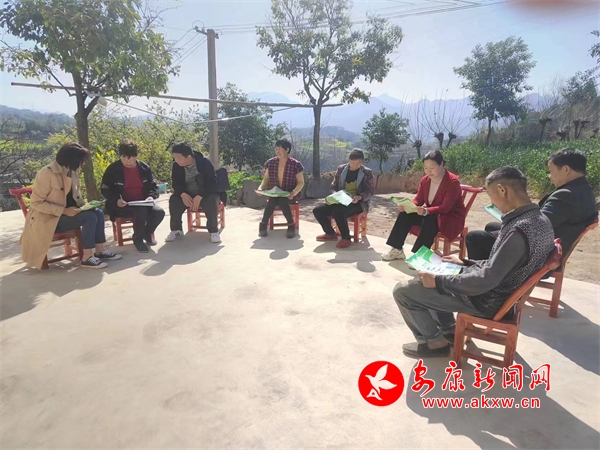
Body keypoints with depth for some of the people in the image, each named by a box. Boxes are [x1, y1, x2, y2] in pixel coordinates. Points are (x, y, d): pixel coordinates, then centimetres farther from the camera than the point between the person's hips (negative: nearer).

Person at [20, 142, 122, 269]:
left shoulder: (72, 173, 5)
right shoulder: (46, 174, -19)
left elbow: (73, 197, 17)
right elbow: (36, 203, -20)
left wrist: (84, 205, -5)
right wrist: (64, 211, -26)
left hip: (65, 213, 8)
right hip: (49, 219, -8)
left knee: (98, 213, -12)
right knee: (90, 217, -26)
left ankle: (100, 251, -6)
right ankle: (87, 258, -20)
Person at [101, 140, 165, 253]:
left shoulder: (144, 168, 4)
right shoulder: (113, 169, -4)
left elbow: (153, 186, 9)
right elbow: (105, 190, -1)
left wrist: (151, 196, -13)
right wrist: (116, 200, -20)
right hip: (122, 205, -4)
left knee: (159, 212, -25)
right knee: (141, 211, -35)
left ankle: (147, 233, 8)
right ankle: (138, 239, -10)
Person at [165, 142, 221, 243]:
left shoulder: (205, 162, -19)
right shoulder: (176, 165, -7)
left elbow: (212, 184, -24)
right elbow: (176, 184, -4)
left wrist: (199, 196, -37)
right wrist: (182, 194, -27)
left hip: (206, 193, -3)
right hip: (187, 194, 4)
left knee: (211, 201, -36)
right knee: (174, 200, -25)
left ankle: (214, 231, -20)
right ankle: (176, 230, -9)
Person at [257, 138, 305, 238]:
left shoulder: (296, 164, -5)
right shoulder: (270, 163, 4)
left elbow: (301, 183, -4)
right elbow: (266, 180, 9)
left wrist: (293, 193, -23)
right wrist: (261, 188, -13)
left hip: (289, 195, -2)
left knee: (282, 200, -36)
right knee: (272, 200, -33)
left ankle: (291, 225, -20)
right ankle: (263, 224, -19)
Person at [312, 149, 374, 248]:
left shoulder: (367, 172, -1)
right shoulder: (341, 169, 8)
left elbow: (370, 191, -3)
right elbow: (334, 186, 12)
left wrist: (359, 197, -23)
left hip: (358, 203, -5)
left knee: (338, 212, -37)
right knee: (317, 210, -13)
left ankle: (346, 238, -15)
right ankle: (330, 233, 7)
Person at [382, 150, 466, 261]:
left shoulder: (453, 181, -21)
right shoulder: (425, 180, -1)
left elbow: (445, 207, -28)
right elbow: (418, 200, 0)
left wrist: (426, 211, -45)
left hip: (451, 218, -6)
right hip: (431, 214, 7)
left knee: (429, 219, -37)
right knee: (405, 214, -14)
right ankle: (397, 250, -11)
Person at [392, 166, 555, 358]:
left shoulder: (519, 230, -31)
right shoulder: (540, 220, 1)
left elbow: (485, 282, -31)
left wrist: (438, 281, -20)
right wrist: (465, 263, 13)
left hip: (486, 299, -10)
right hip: (501, 290, 10)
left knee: (402, 291, -6)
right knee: (429, 274, 24)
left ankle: (435, 342, 14)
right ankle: (448, 330, 26)